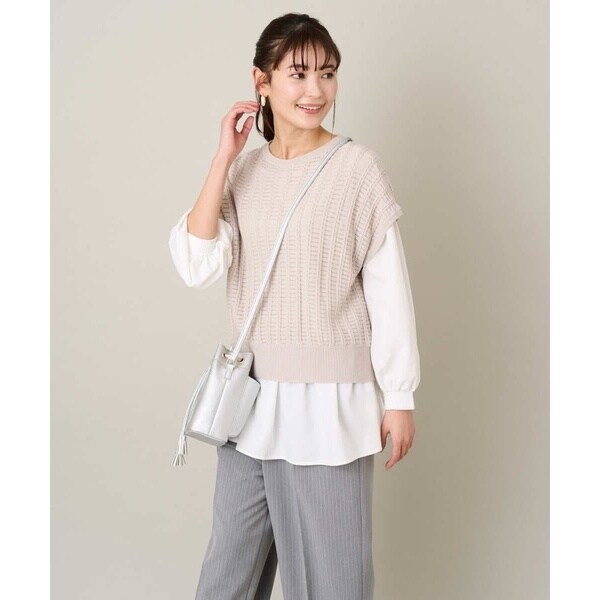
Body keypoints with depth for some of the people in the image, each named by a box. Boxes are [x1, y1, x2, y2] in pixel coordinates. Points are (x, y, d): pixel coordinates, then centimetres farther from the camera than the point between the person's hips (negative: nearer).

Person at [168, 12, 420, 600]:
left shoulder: (357, 167, -9)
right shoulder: (244, 168, 3)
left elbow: (388, 291, -8)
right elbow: (197, 265, -9)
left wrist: (399, 398, -6)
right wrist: (224, 158, -12)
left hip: (328, 403, -5)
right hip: (250, 397, 5)